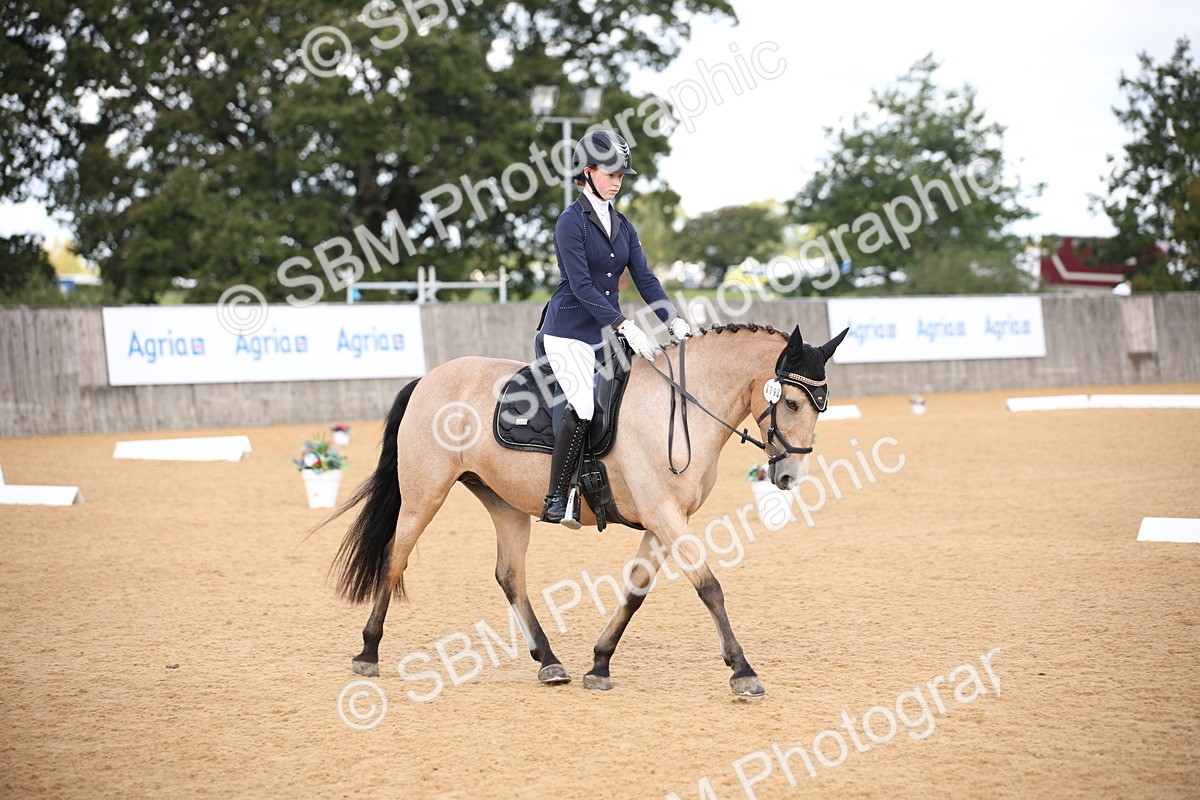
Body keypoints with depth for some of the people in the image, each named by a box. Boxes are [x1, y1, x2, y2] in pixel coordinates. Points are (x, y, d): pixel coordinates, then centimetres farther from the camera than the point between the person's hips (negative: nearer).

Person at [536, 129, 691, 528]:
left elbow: (644, 278, 6)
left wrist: (673, 320, -10)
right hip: (570, 332, -8)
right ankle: (556, 500, -19)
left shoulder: (623, 225, 13)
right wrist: (627, 327, -26)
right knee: (584, 407, -26)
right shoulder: (572, 222, -9)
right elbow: (581, 285, -18)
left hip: (608, 331, 8)